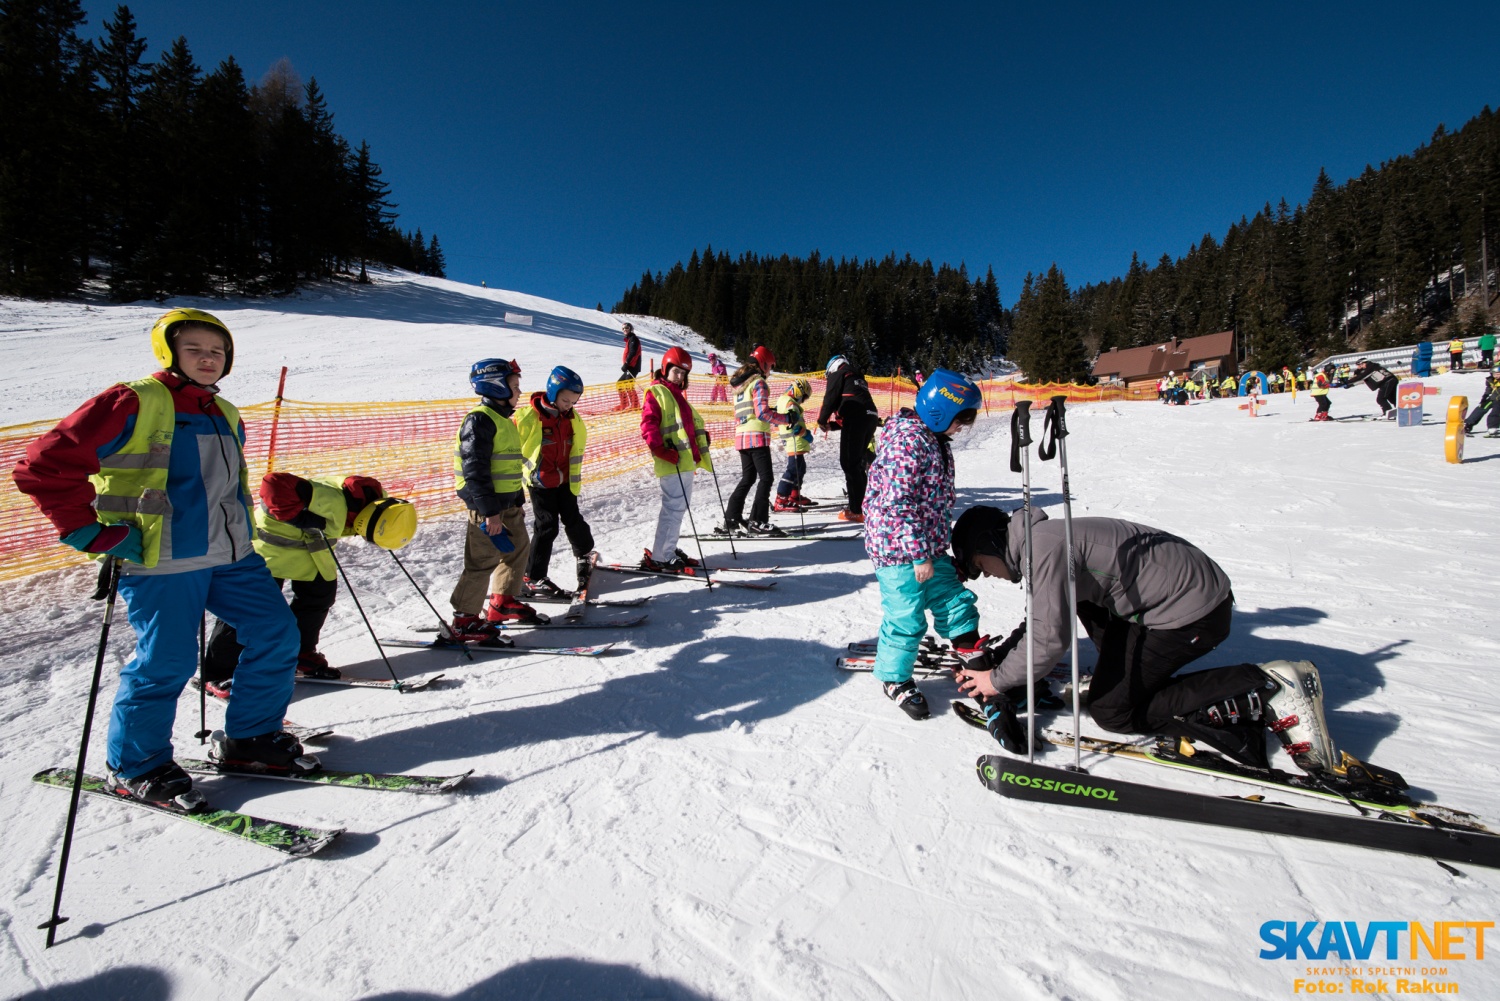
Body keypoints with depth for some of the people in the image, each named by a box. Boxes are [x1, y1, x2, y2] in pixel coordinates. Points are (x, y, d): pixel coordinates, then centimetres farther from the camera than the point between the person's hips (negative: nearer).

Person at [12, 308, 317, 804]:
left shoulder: (225, 415, 15)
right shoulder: (132, 404, -7)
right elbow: (46, 465, -10)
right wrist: (91, 532, -12)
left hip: (233, 557, 7)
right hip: (161, 563, -7)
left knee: (276, 633, 5)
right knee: (165, 664, -1)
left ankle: (249, 737, 21)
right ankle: (134, 767, 23)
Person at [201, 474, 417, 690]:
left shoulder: (374, 496, -16)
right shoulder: (333, 502, -41)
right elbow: (275, 483, -44)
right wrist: (298, 517, -41)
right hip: (273, 539, -8)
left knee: (322, 590, 6)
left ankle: (301, 655, 22)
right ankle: (218, 672, 8)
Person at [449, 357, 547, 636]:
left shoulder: (502, 419, 16)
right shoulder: (480, 419, -15)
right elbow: (475, 469, -21)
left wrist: (518, 501, 23)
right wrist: (490, 511, -23)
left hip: (507, 503, 10)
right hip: (487, 506, -10)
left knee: (519, 548, 17)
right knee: (484, 560, -5)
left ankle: (503, 601, 32)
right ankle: (464, 621, 6)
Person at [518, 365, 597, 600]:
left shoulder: (573, 419, 0)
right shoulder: (529, 417, -16)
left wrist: (575, 482, 8)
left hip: (565, 481, 5)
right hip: (540, 482, -5)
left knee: (573, 519, 13)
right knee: (547, 527, -6)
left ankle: (584, 555, 41)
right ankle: (532, 579, 4)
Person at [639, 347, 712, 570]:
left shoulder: (678, 394, 23)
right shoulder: (656, 392, -4)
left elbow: (693, 424, 29)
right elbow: (648, 425, -14)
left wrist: (701, 451, 24)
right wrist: (662, 451, -23)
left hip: (687, 461, 9)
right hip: (672, 464, -9)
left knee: (680, 506, 14)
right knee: (675, 507, -10)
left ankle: (668, 549, 25)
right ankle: (658, 557, -5)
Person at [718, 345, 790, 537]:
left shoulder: (740, 384, 18)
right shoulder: (758, 382, -8)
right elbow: (763, 413, -16)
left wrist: (770, 414, 23)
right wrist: (786, 418, -8)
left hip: (741, 436, 8)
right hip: (757, 436, -8)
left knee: (748, 478, 15)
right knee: (765, 478, -4)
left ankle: (731, 520, 14)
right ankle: (758, 521, -7)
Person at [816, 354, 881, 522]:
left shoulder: (837, 375, 9)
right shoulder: (859, 378, 33)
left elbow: (830, 399, -1)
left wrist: (822, 421, 11)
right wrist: (832, 424, 25)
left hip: (855, 420, -8)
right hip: (871, 419, 8)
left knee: (849, 463, -6)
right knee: (857, 463, 16)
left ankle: (856, 510, -9)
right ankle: (862, 505, 19)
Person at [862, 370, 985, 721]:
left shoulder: (935, 438, 12)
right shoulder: (906, 441, -20)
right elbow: (898, 504, -25)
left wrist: (933, 548, 23)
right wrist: (919, 554, -22)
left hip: (929, 547, 9)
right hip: (899, 548, -9)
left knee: (953, 597, 17)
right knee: (906, 617, 1)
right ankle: (895, 678, 21)